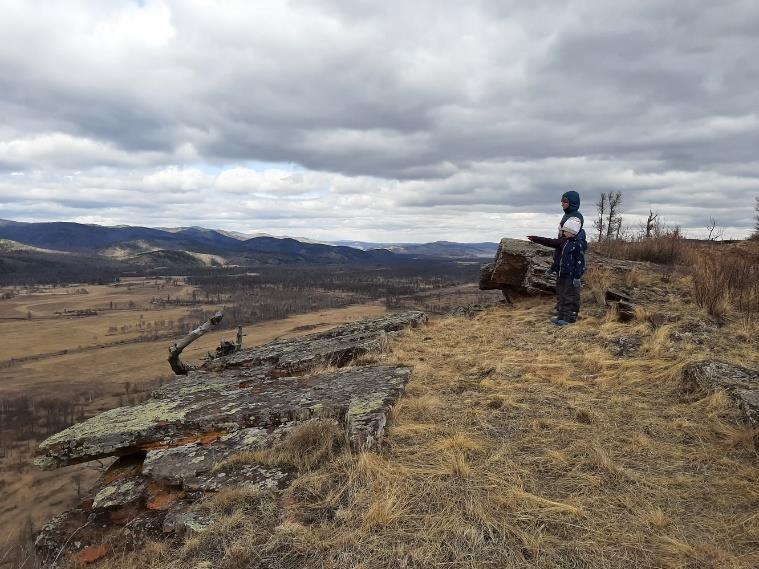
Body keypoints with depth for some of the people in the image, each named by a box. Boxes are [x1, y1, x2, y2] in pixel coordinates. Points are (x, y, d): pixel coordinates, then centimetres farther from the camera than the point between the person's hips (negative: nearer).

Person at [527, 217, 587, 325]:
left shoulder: (579, 244, -17)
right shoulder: (565, 241, 7)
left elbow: (580, 262, -19)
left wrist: (577, 277, -21)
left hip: (571, 276, -9)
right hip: (562, 274, 9)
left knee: (570, 297, 0)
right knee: (560, 295, 16)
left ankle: (569, 318, 7)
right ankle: (560, 315, 26)